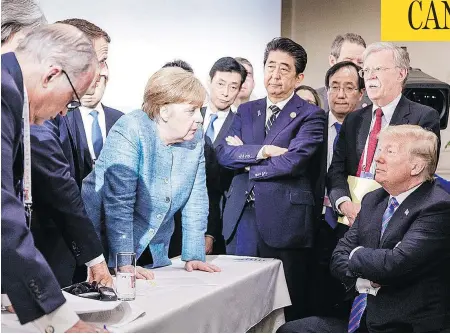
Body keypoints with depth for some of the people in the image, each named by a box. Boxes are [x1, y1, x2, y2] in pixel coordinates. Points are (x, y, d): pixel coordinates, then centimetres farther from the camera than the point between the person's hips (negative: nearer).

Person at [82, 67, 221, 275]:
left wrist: (193, 256, -5)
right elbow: (118, 202, -25)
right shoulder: (129, 132, -21)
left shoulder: (194, 137, -2)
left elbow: (196, 200, 0)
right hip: (107, 245, -5)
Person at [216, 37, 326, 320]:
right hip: (241, 219, 5)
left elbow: (292, 161, -14)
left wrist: (244, 157, -3)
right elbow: (223, 153, 3)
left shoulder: (311, 116, -1)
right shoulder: (246, 111, 15)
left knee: (287, 310, 3)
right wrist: (262, 151, -12)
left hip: (283, 221, -4)